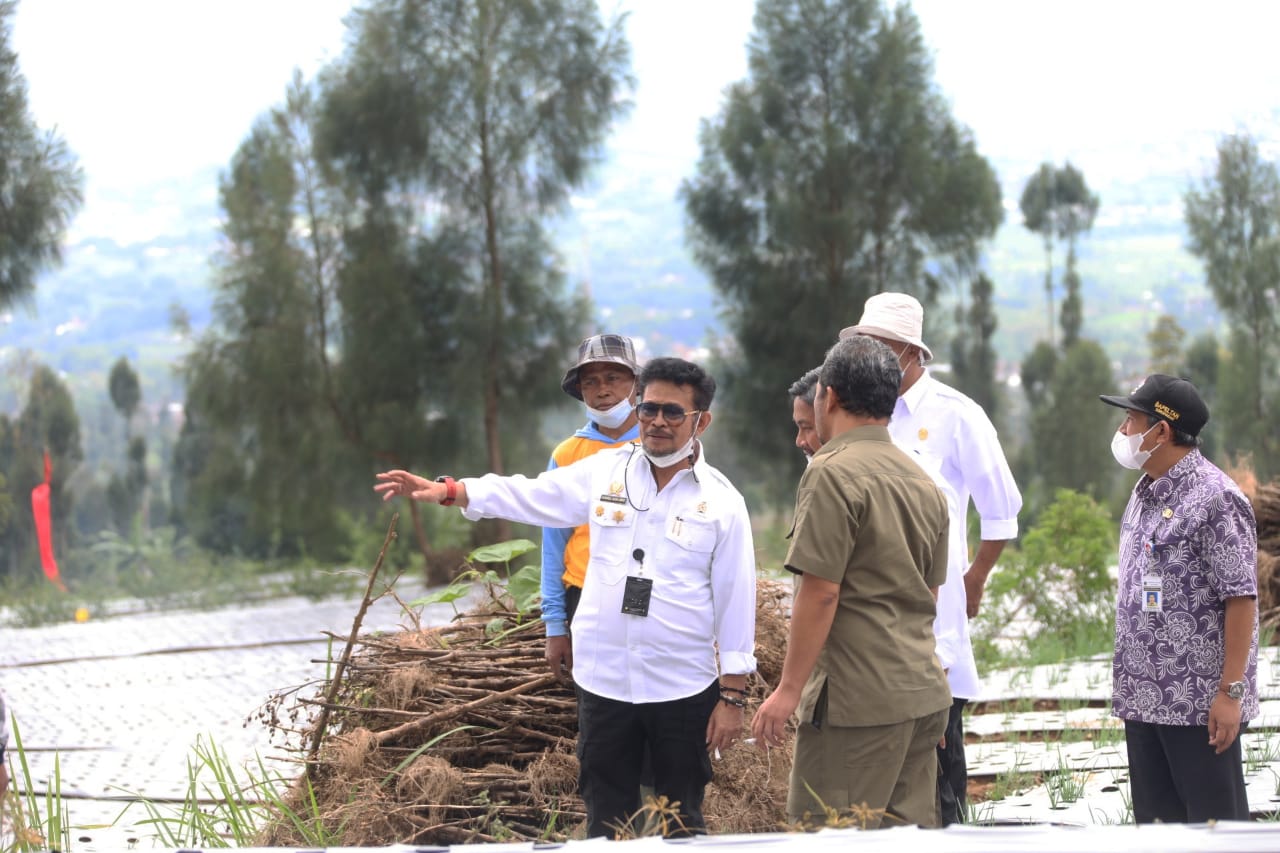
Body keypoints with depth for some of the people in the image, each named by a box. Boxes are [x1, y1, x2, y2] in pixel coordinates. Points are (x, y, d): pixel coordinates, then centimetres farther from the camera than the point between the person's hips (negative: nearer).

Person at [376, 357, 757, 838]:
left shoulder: (721, 501, -2)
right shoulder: (605, 473, 5)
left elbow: (735, 599, -2)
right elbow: (527, 496, 3)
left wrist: (733, 695, -4)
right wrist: (447, 491, -11)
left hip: (683, 689, -2)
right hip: (604, 682, 2)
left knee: (681, 822, 7)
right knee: (606, 820, 8)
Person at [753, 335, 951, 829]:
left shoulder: (832, 474, -11)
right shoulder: (924, 483, 16)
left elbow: (821, 591, -16)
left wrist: (788, 690, -12)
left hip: (857, 701, -9)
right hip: (924, 693, 9)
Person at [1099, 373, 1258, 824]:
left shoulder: (1213, 497, -14)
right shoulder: (1144, 494, 13)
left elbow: (1241, 599, -16)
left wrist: (1231, 691, -19)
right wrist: (1129, 682, 16)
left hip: (1199, 702, -9)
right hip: (1145, 698, 9)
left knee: (1214, 820, -2)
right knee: (1155, 820, 12)